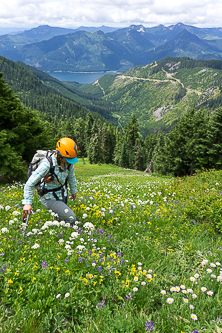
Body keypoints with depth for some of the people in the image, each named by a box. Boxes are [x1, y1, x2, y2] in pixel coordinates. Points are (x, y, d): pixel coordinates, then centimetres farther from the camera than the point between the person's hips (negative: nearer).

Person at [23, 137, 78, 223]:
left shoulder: (69, 162, -12)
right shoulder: (47, 165, -32)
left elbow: (71, 176, 10)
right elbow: (29, 184, -24)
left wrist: (73, 191, 22)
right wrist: (27, 203, -22)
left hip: (62, 195, 7)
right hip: (50, 198, -7)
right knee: (71, 218, -13)